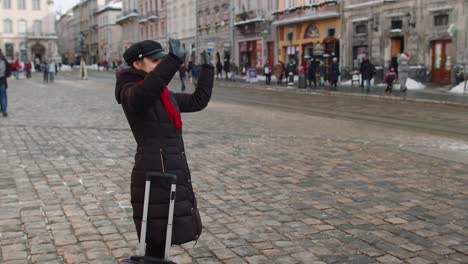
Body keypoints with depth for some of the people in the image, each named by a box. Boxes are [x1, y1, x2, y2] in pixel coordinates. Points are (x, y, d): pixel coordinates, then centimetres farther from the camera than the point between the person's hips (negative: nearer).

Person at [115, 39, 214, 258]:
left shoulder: (163, 94, 16)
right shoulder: (131, 92, -10)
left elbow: (198, 101, 24)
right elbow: (146, 90, -35)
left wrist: (207, 68, 24)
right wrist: (174, 60, -43)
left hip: (173, 173, 9)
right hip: (155, 175, -9)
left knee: (161, 238, 16)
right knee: (157, 240, -3)